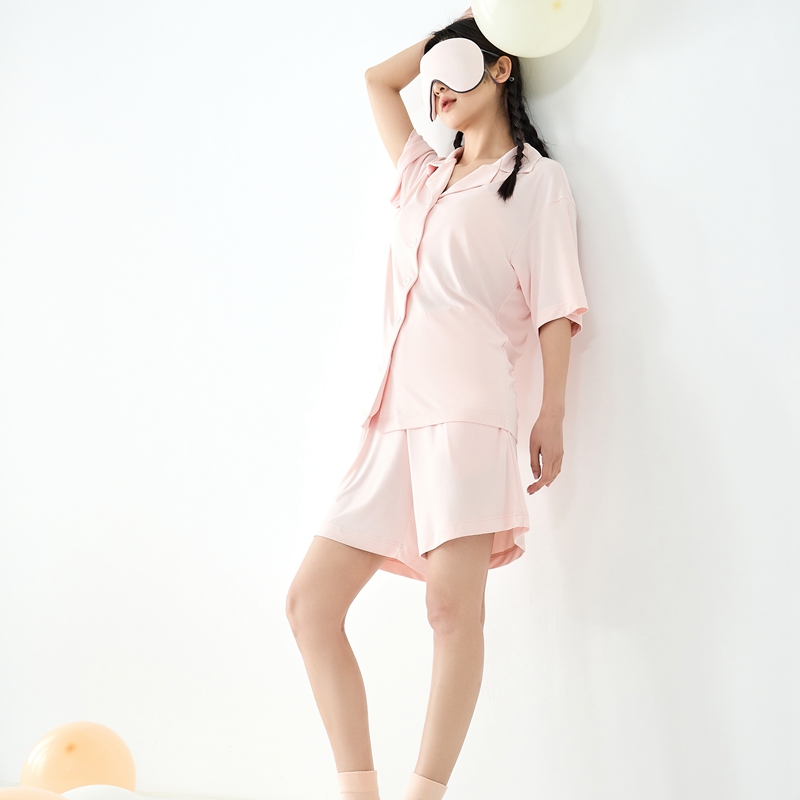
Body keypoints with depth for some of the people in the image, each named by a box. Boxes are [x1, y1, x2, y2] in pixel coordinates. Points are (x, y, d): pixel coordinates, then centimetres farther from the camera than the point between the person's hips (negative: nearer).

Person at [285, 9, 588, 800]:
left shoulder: (534, 177, 12)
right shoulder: (424, 176, 30)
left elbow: (556, 304, 2)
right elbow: (377, 79, 41)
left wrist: (552, 414, -8)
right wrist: (460, 21, 35)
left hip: (466, 405, -7)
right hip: (395, 414, 7)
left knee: (454, 606, -18)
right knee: (310, 601, -4)